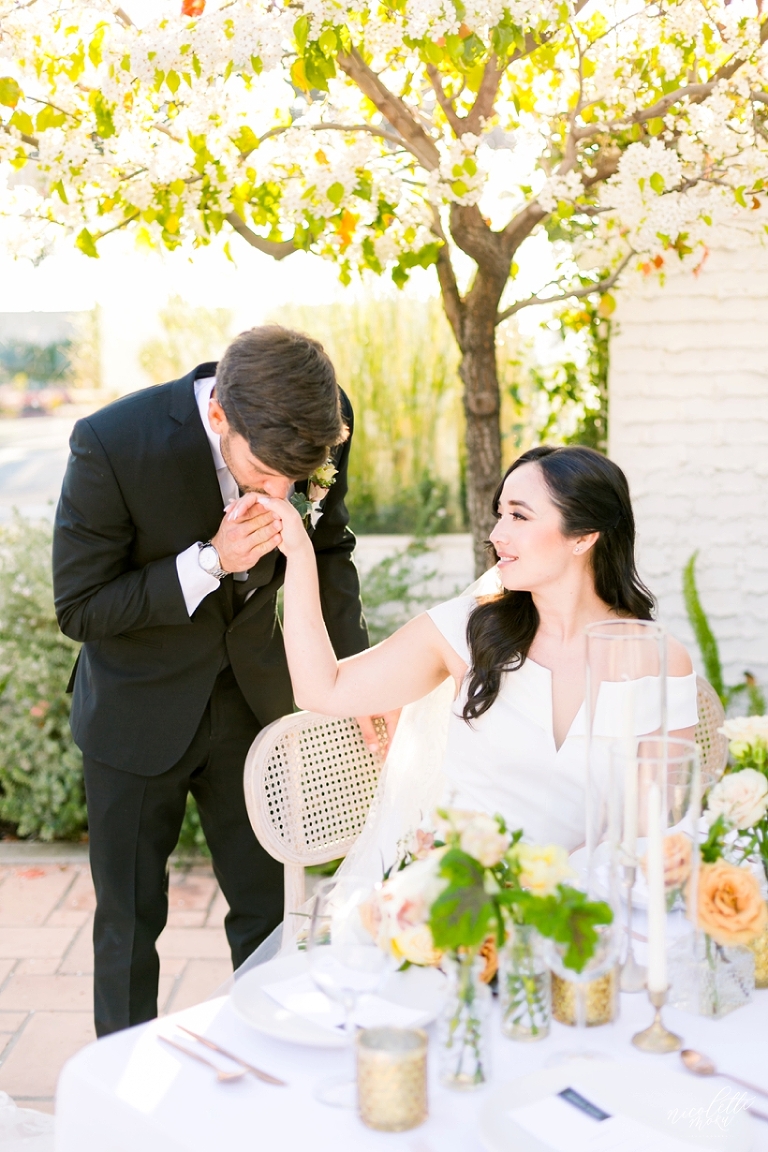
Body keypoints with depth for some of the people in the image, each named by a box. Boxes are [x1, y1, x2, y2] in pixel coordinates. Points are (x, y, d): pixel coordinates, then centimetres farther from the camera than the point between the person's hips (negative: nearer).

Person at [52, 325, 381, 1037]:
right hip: (140, 711, -3)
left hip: (252, 698, 3)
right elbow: (78, 609, -19)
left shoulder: (326, 421, -16)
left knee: (267, 905, 13)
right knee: (130, 923, 10)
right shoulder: (112, 444, -29)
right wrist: (210, 562, -30)